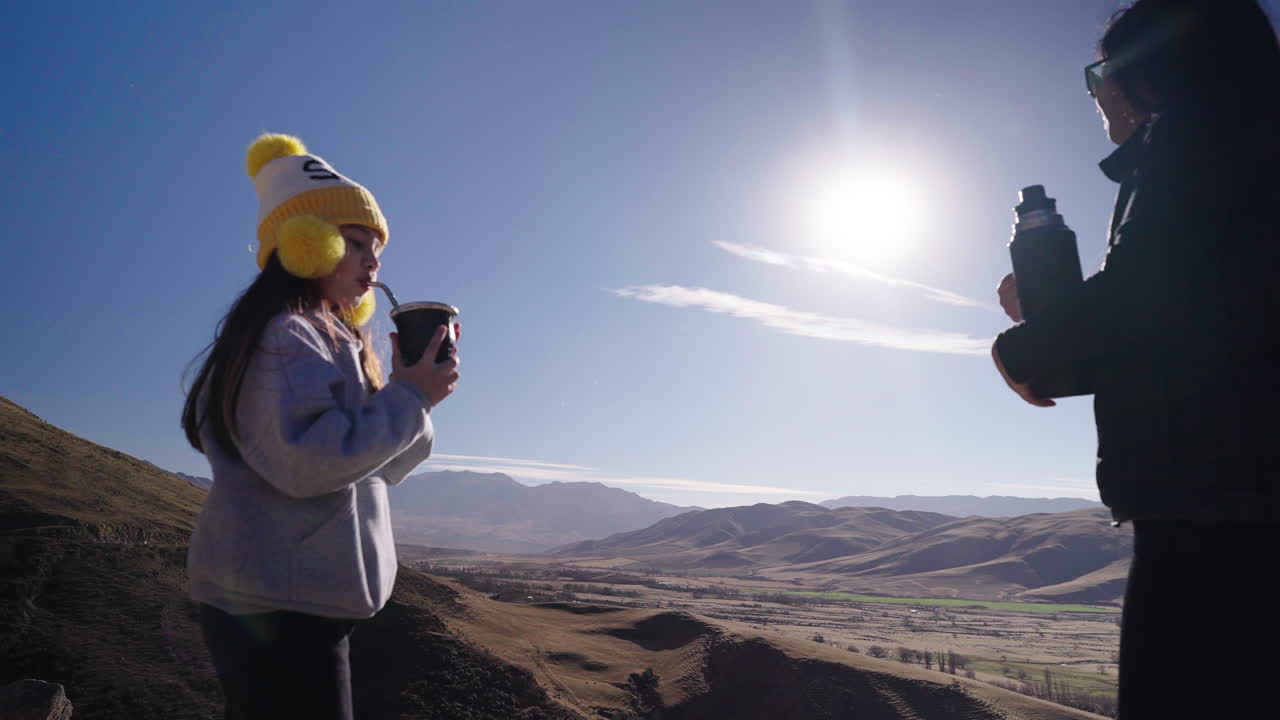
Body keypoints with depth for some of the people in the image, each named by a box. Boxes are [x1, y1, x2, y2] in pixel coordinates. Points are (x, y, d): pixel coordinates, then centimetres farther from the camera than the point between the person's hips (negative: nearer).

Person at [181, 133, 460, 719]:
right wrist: (409, 397, -19)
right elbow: (305, 461, -27)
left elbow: (375, 467, 15)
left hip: (295, 596, 10)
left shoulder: (333, 342, 17)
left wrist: (413, 389, 2)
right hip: (276, 600, -10)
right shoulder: (283, 335, -14)